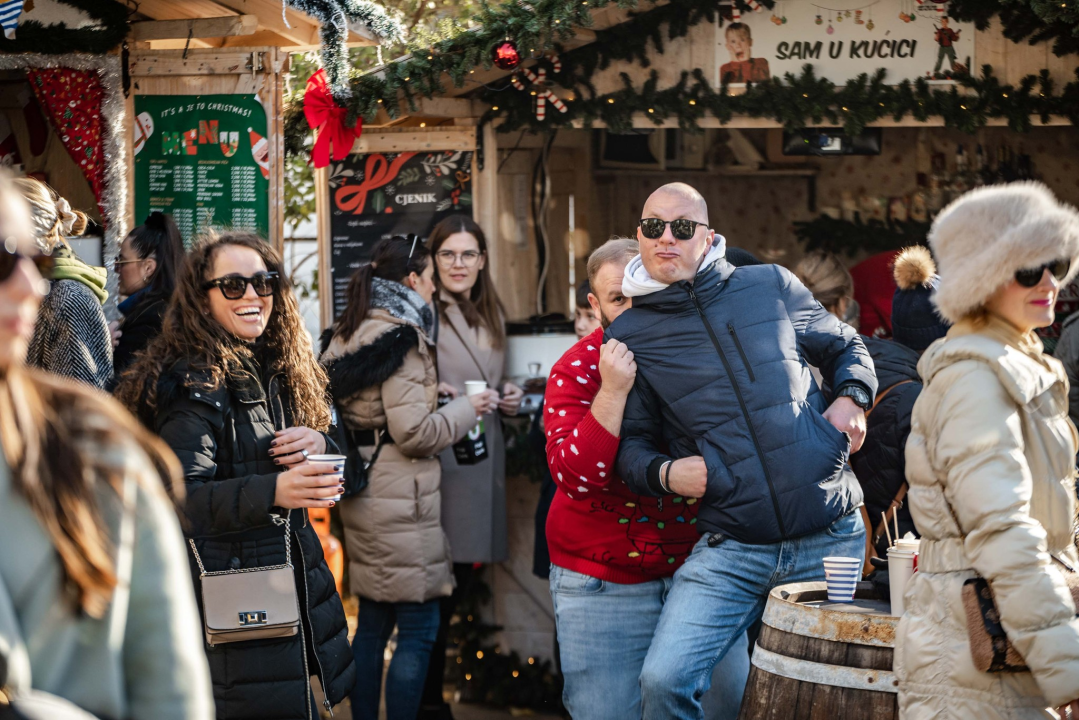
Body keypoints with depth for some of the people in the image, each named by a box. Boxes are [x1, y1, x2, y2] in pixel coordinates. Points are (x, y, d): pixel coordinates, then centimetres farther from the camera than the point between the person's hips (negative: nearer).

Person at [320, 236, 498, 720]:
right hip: (399, 499, -9)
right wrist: (466, 409, -6)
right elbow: (413, 432, -19)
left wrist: (429, 391, 17)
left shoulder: (349, 332, 13)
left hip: (361, 494, 9)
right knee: (418, 628, -4)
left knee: (371, 623, 15)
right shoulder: (402, 334, -15)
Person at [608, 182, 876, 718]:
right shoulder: (630, 334, 4)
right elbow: (633, 442, 12)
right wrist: (663, 472, -9)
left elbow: (845, 347, 20)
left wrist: (852, 397, 0)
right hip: (730, 550, -1)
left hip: (831, 537, 1)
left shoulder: (773, 287, 5)